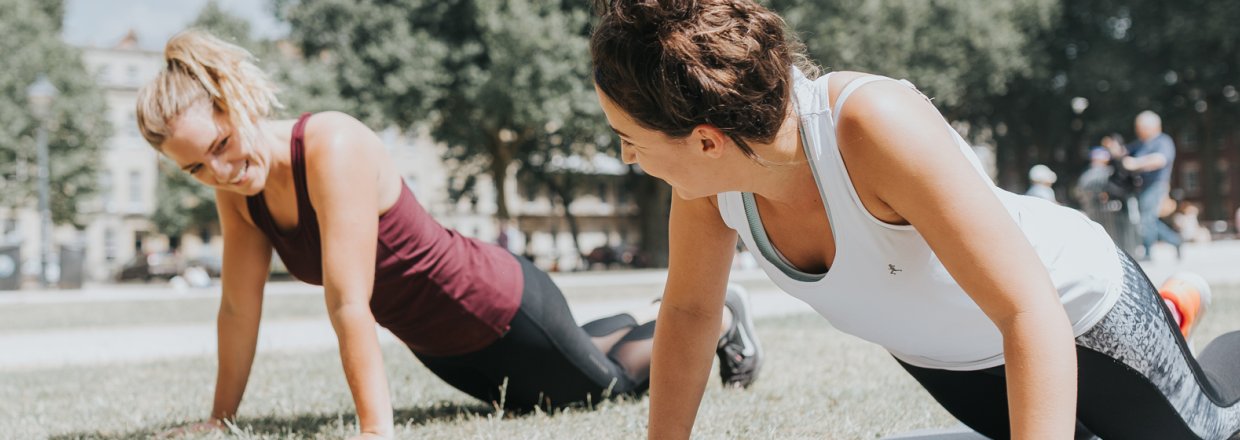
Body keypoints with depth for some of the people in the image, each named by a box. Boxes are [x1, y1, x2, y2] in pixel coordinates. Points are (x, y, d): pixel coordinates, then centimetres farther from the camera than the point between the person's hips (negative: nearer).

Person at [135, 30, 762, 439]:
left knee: (608, 382, 18)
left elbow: (349, 304, -40)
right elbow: (239, 308, -6)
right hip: (437, 345, 8)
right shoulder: (240, 187, -14)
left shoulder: (333, 147, -35)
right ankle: (654, 315, 57)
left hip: (501, 305, -8)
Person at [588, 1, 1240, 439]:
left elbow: (1032, 315, -46)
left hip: (1075, 312, -6)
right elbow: (688, 311, -9)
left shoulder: (878, 125, -45)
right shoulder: (710, 174, -28)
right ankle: (1172, 316, 55)